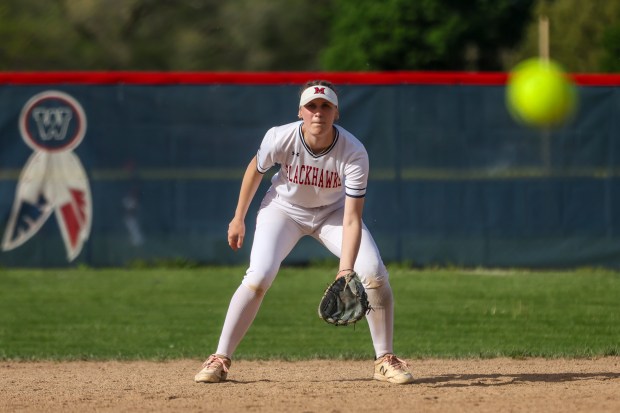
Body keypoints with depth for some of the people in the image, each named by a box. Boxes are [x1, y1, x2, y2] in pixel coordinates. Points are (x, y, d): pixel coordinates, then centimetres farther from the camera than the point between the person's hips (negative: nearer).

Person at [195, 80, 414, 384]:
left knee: (374, 273, -17)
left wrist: (345, 271, -43)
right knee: (258, 276, -21)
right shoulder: (280, 139, -29)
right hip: (284, 209, -1)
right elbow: (255, 169, -5)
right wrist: (238, 219, 2)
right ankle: (220, 359, -9)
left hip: (333, 212, 1)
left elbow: (351, 220, -33)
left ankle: (384, 360, 0)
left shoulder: (354, 153, -31)